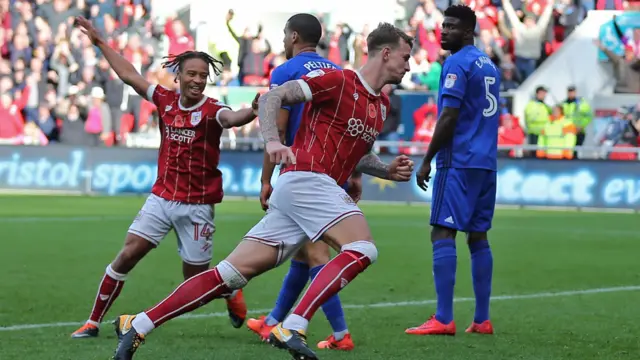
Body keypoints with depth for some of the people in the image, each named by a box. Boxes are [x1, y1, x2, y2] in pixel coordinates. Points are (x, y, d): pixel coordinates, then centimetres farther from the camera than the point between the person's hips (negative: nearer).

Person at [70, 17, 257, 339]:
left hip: (196, 206, -4)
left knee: (196, 278, 4)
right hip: (161, 198, 4)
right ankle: (93, 322, 5)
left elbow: (231, 118, -37)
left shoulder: (210, 110, -14)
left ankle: (232, 293, 37)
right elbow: (129, 75, 12)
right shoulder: (166, 101, 1)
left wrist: (252, 111, -60)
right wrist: (100, 42, 17)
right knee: (127, 255, -5)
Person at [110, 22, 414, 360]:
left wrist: (387, 170, 16)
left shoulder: (382, 105, 21)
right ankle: (292, 328, -29)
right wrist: (272, 140, -24)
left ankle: (137, 325, 3)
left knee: (231, 273, 2)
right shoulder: (337, 80, -5)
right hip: (306, 178, -8)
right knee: (362, 249, -22)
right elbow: (272, 97, -8)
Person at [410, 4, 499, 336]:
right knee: (478, 236, 9)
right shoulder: (489, 65, 17)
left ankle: (443, 319, -17)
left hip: (459, 161, -9)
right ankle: (482, 320, 7)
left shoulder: (457, 64, -10)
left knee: (442, 233, -10)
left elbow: (449, 117, -15)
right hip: (486, 162, 9)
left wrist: (427, 161, -11)